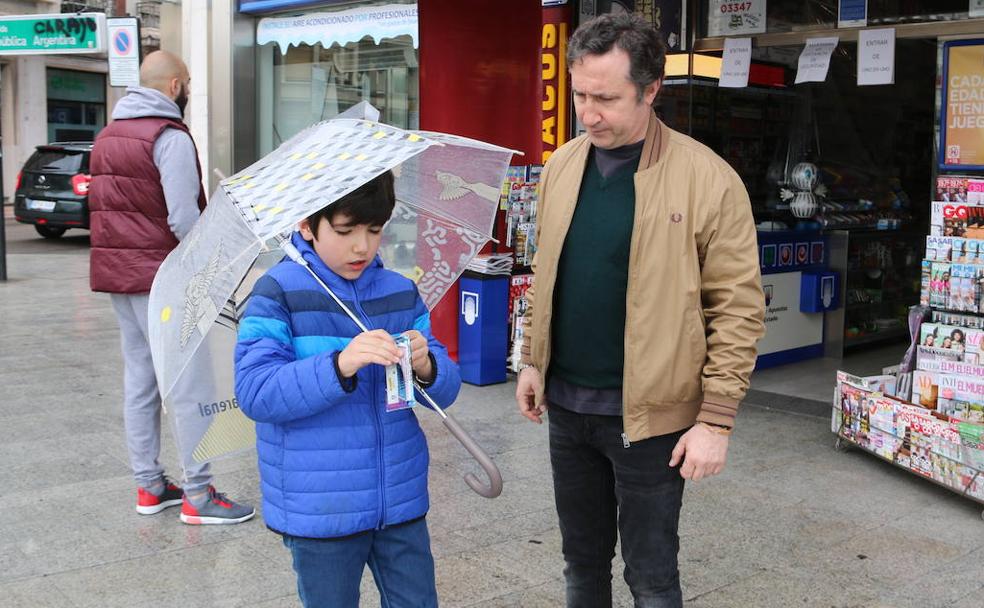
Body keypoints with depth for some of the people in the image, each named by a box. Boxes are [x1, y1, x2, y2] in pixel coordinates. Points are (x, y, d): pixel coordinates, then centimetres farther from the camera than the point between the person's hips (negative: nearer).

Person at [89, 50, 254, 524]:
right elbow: (183, 218, -20)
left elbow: (103, 207, 14)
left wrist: (124, 255, 13)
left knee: (139, 379, 13)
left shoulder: (108, 135, 15)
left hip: (114, 272, 9)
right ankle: (197, 495, -2)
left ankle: (149, 485, 20)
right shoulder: (170, 136, -13)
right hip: (160, 277, -9)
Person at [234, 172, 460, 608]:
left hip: (401, 500, 4)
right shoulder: (278, 293, -9)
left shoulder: (402, 293, 4)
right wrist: (340, 364, -34)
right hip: (319, 510, -4)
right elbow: (254, 392, -20)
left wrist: (426, 367, -21)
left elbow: (446, 390, 3)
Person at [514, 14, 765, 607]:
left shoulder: (708, 179, -14)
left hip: (647, 414, -5)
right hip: (566, 405, 5)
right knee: (583, 560, 20)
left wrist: (716, 419, -14)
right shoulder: (562, 166, 3)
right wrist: (532, 359, 13)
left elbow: (737, 308, -13)